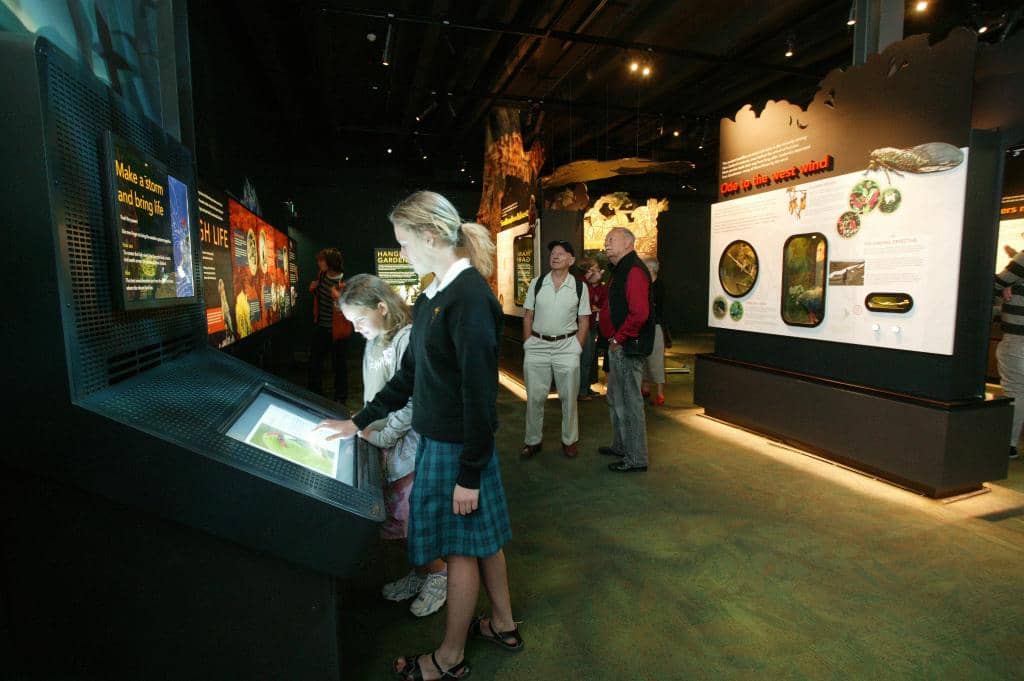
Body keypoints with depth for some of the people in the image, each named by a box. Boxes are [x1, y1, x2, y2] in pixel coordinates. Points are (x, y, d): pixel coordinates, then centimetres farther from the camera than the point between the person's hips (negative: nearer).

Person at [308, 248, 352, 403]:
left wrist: (340, 298, -34)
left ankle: (340, 398, 21)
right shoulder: (322, 275, 1)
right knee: (314, 361, 18)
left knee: (338, 363, 6)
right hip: (320, 326, 8)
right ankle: (315, 393, 35)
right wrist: (313, 288, -1)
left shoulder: (344, 283, -21)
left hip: (335, 330, -7)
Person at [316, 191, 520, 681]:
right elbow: (410, 373, 13)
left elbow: (480, 393, -22)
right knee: (480, 537, 21)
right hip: (438, 438, 9)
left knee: (462, 545, 10)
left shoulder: (470, 297, -21)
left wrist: (470, 473, -18)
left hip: (458, 446, -9)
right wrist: (359, 421, 16)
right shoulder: (432, 296, 7)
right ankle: (503, 625, 42)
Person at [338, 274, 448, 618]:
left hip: (409, 445, -8)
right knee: (396, 516, 15)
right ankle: (420, 572, 34)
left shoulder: (408, 340, -19)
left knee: (408, 517, -1)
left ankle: (439, 572, 22)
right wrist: (362, 425, 6)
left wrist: (381, 436, -14)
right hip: (383, 445, 8)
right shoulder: (373, 343, 8)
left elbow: (412, 403, -21)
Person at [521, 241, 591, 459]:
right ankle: (532, 441, 22)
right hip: (537, 346, 1)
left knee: (569, 397, 7)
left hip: (567, 346, -1)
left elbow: (584, 322, 3)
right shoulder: (536, 283, 3)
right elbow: (528, 316, 7)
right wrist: (528, 344, 0)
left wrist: (577, 348, -4)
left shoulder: (579, 287, 0)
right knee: (534, 397, 7)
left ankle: (569, 441, 24)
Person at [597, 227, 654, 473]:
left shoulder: (634, 270, -17)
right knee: (616, 399, 21)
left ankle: (636, 459, 10)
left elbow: (639, 313, -28)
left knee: (629, 402, -2)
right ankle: (621, 446, 37)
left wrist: (618, 338, -18)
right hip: (617, 346, 11)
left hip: (627, 348, -11)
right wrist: (612, 338, 14)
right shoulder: (620, 270, 17)